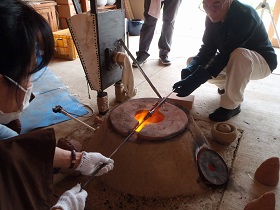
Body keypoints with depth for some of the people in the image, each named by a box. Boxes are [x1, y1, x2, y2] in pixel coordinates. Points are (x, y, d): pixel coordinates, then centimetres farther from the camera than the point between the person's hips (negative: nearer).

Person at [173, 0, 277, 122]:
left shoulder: (245, 16, -31)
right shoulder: (213, 16, -11)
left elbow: (226, 54, -37)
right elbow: (207, 48, -13)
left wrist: (195, 80, -45)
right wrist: (191, 68, -33)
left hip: (262, 62, -6)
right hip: (232, 62, 7)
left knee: (240, 55, -41)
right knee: (192, 62, -6)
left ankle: (231, 105, -21)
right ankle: (228, 84, 12)